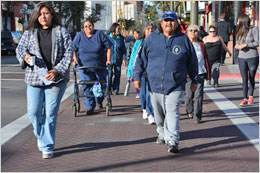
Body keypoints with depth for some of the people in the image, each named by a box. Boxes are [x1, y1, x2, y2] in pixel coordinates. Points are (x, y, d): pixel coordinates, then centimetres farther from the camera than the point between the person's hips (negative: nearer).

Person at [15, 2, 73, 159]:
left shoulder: (62, 32, 4)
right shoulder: (29, 33, 11)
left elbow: (69, 53, -2)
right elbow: (20, 48, 13)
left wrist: (57, 70, -14)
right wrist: (25, 56, -12)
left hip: (56, 79, -2)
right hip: (35, 77, 2)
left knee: (51, 114, -2)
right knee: (33, 112, -2)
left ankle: (48, 147, 10)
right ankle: (41, 136, 28)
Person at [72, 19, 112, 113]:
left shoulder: (100, 34, -3)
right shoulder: (79, 36, 1)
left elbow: (108, 47, -1)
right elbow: (73, 49, 9)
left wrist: (108, 60, -8)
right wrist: (75, 59, -2)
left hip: (100, 66, 0)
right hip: (84, 67, 0)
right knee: (87, 87, -7)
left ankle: (99, 102, 36)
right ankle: (90, 107, 1)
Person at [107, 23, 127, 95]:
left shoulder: (121, 38, 6)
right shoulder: (107, 37, -1)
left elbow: (124, 49, 10)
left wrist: (124, 58, 2)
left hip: (118, 60, 2)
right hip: (109, 59, -2)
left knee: (117, 75, 3)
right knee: (109, 74, -8)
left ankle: (115, 90, 12)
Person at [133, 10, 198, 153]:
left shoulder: (184, 40, 4)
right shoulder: (151, 39, 4)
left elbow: (192, 62, 12)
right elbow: (141, 59, 9)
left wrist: (194, 80, 15)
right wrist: (137, 76, 7)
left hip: (175, 86, -2)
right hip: (155, 84, 2)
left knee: (172, 113, -11)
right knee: (158, 113, 14)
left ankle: (172, 141, -12)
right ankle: (162, 133, 38)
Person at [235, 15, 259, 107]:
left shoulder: (254, 30, -6)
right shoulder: (239, 32, 10)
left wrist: (245, 45, -20)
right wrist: (237, 46, -6)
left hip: (252, 57, -4)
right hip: (241, 58, 4)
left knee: (251, 78, 9)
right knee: (244, 79, 0)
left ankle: (250, 96, 24)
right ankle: (245, 99, 1)